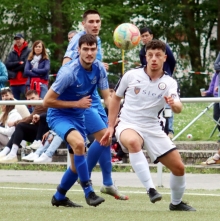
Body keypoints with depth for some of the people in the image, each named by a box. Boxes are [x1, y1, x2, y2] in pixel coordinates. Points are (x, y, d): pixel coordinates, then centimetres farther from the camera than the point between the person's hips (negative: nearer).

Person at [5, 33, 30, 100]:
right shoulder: (12, 53, 15)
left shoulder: (28, 51, 0)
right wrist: (19, 63, -8)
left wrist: (14, 66, -3)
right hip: (14, 82, 5)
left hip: (25, 82, -5)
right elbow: (7, 64, 3)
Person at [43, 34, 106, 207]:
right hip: (58, 115, -7)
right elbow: (47, 101, -20)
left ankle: (59, 197, 35)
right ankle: (88, 192, -27)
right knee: (79, 143, -35)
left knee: (77, 166, 11)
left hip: (78, 117, 7)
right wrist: (77, 103, -19)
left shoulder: (99, 69, -8)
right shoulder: (69, 72, -25)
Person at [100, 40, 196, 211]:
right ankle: (151, 189, -42)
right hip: (128, 125, -3)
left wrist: (174, 104, -45)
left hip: (153, 129, 3)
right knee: (133, 142, -40)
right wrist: (110, 127, 7)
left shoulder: (169, 83, -3)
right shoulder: (131, 75, -4)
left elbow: (179, 108, -20)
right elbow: (116, 98, 11)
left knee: (179, 167, 1)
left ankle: (176, 203, 28)